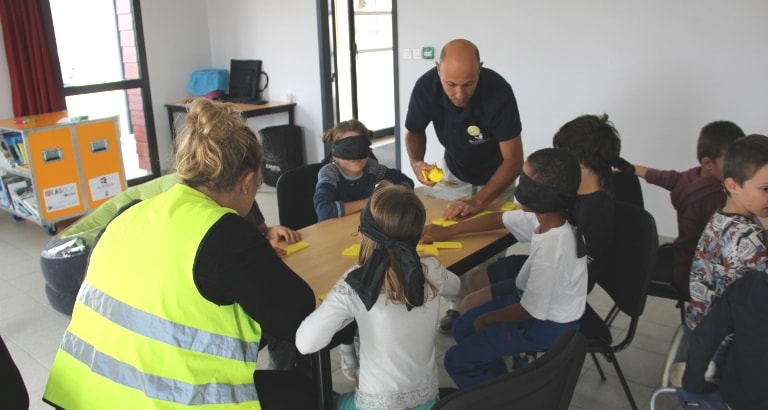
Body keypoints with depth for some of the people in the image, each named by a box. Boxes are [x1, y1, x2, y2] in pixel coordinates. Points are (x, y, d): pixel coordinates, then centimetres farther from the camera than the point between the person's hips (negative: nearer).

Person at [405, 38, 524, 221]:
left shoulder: (499, 91, -35)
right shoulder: (425, 87, -27)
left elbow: (513, 160, -33)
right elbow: (414, 132, -7)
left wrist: (477, 201, -46)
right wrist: (416, 162, -28)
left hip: (495, 176, -2)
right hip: (453, 171, 3)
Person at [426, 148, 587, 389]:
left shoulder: (550, 252, -37)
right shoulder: (544, 216, -13)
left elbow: (530, 311, -26)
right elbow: (498, 219, 4)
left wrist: (487, 318, -8)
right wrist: (446, 231, 7)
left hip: (548, 324, -8)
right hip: (538, 296, 8)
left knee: (456, 360, -5)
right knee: (463, 326, 19)